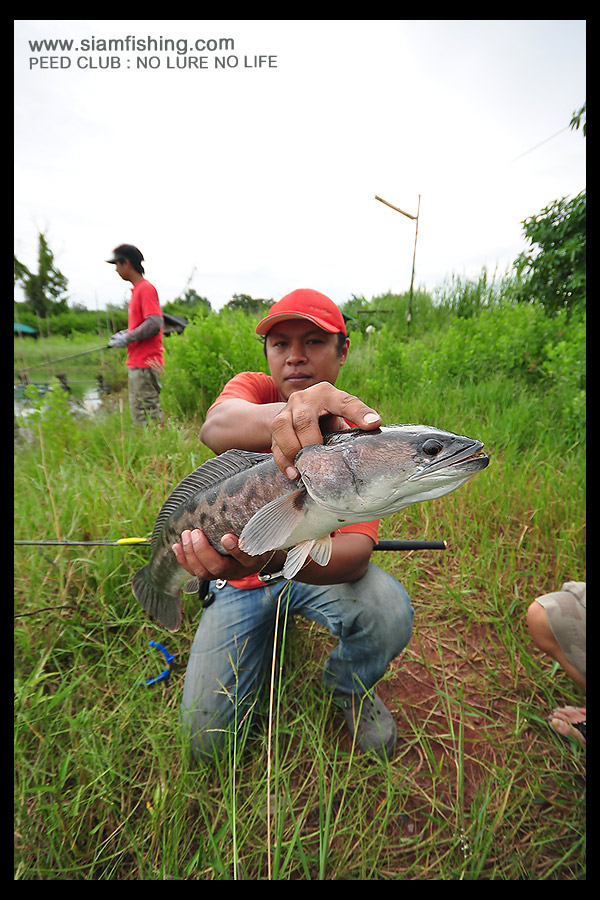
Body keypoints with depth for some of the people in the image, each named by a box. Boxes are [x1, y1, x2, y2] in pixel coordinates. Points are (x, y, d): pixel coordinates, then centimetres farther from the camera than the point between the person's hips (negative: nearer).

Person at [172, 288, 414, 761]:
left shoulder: (358, 431, -17)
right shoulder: (254, 387, -12)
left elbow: (357, 550, -29)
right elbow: (216, 426, -38)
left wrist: (276, 555, -50)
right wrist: (280, 416, -61)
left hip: (319, 568, 0)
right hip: (239, 577, 1)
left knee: (389, 615, -31)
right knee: (209, 738, -4)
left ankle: (350, 687, 7)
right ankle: (268, 628, 25)